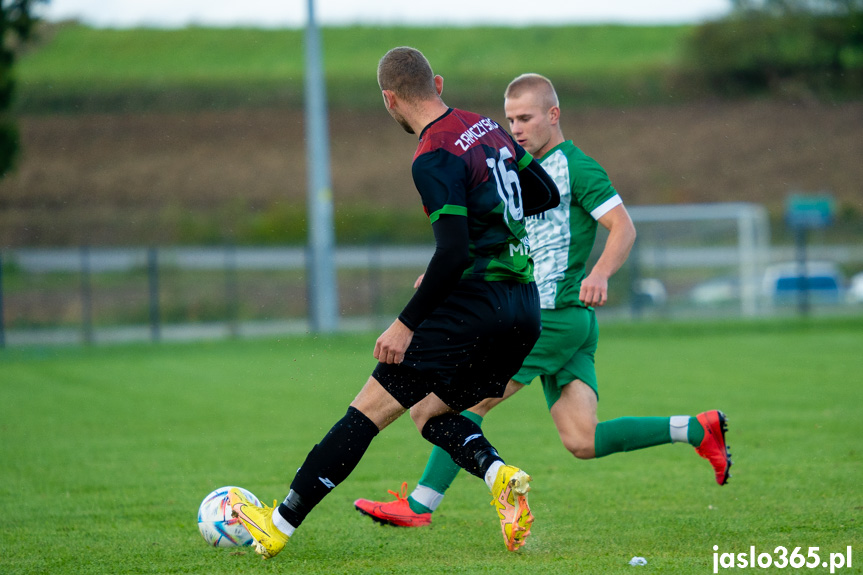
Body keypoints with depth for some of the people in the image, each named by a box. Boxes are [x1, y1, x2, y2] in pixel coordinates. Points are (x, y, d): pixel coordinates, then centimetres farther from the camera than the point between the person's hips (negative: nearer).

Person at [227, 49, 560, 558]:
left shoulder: (434, 158, -14)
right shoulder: (488, 129, 11)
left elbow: (453, 253, -21)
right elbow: (547, 194, 21)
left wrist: (408, 323, -15)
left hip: (476, 302, -8)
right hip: (525, 311, 8)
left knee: (371, 408, -3)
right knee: (429, 411, 18)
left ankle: (280, 525, 0)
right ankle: (499, 474, -9)